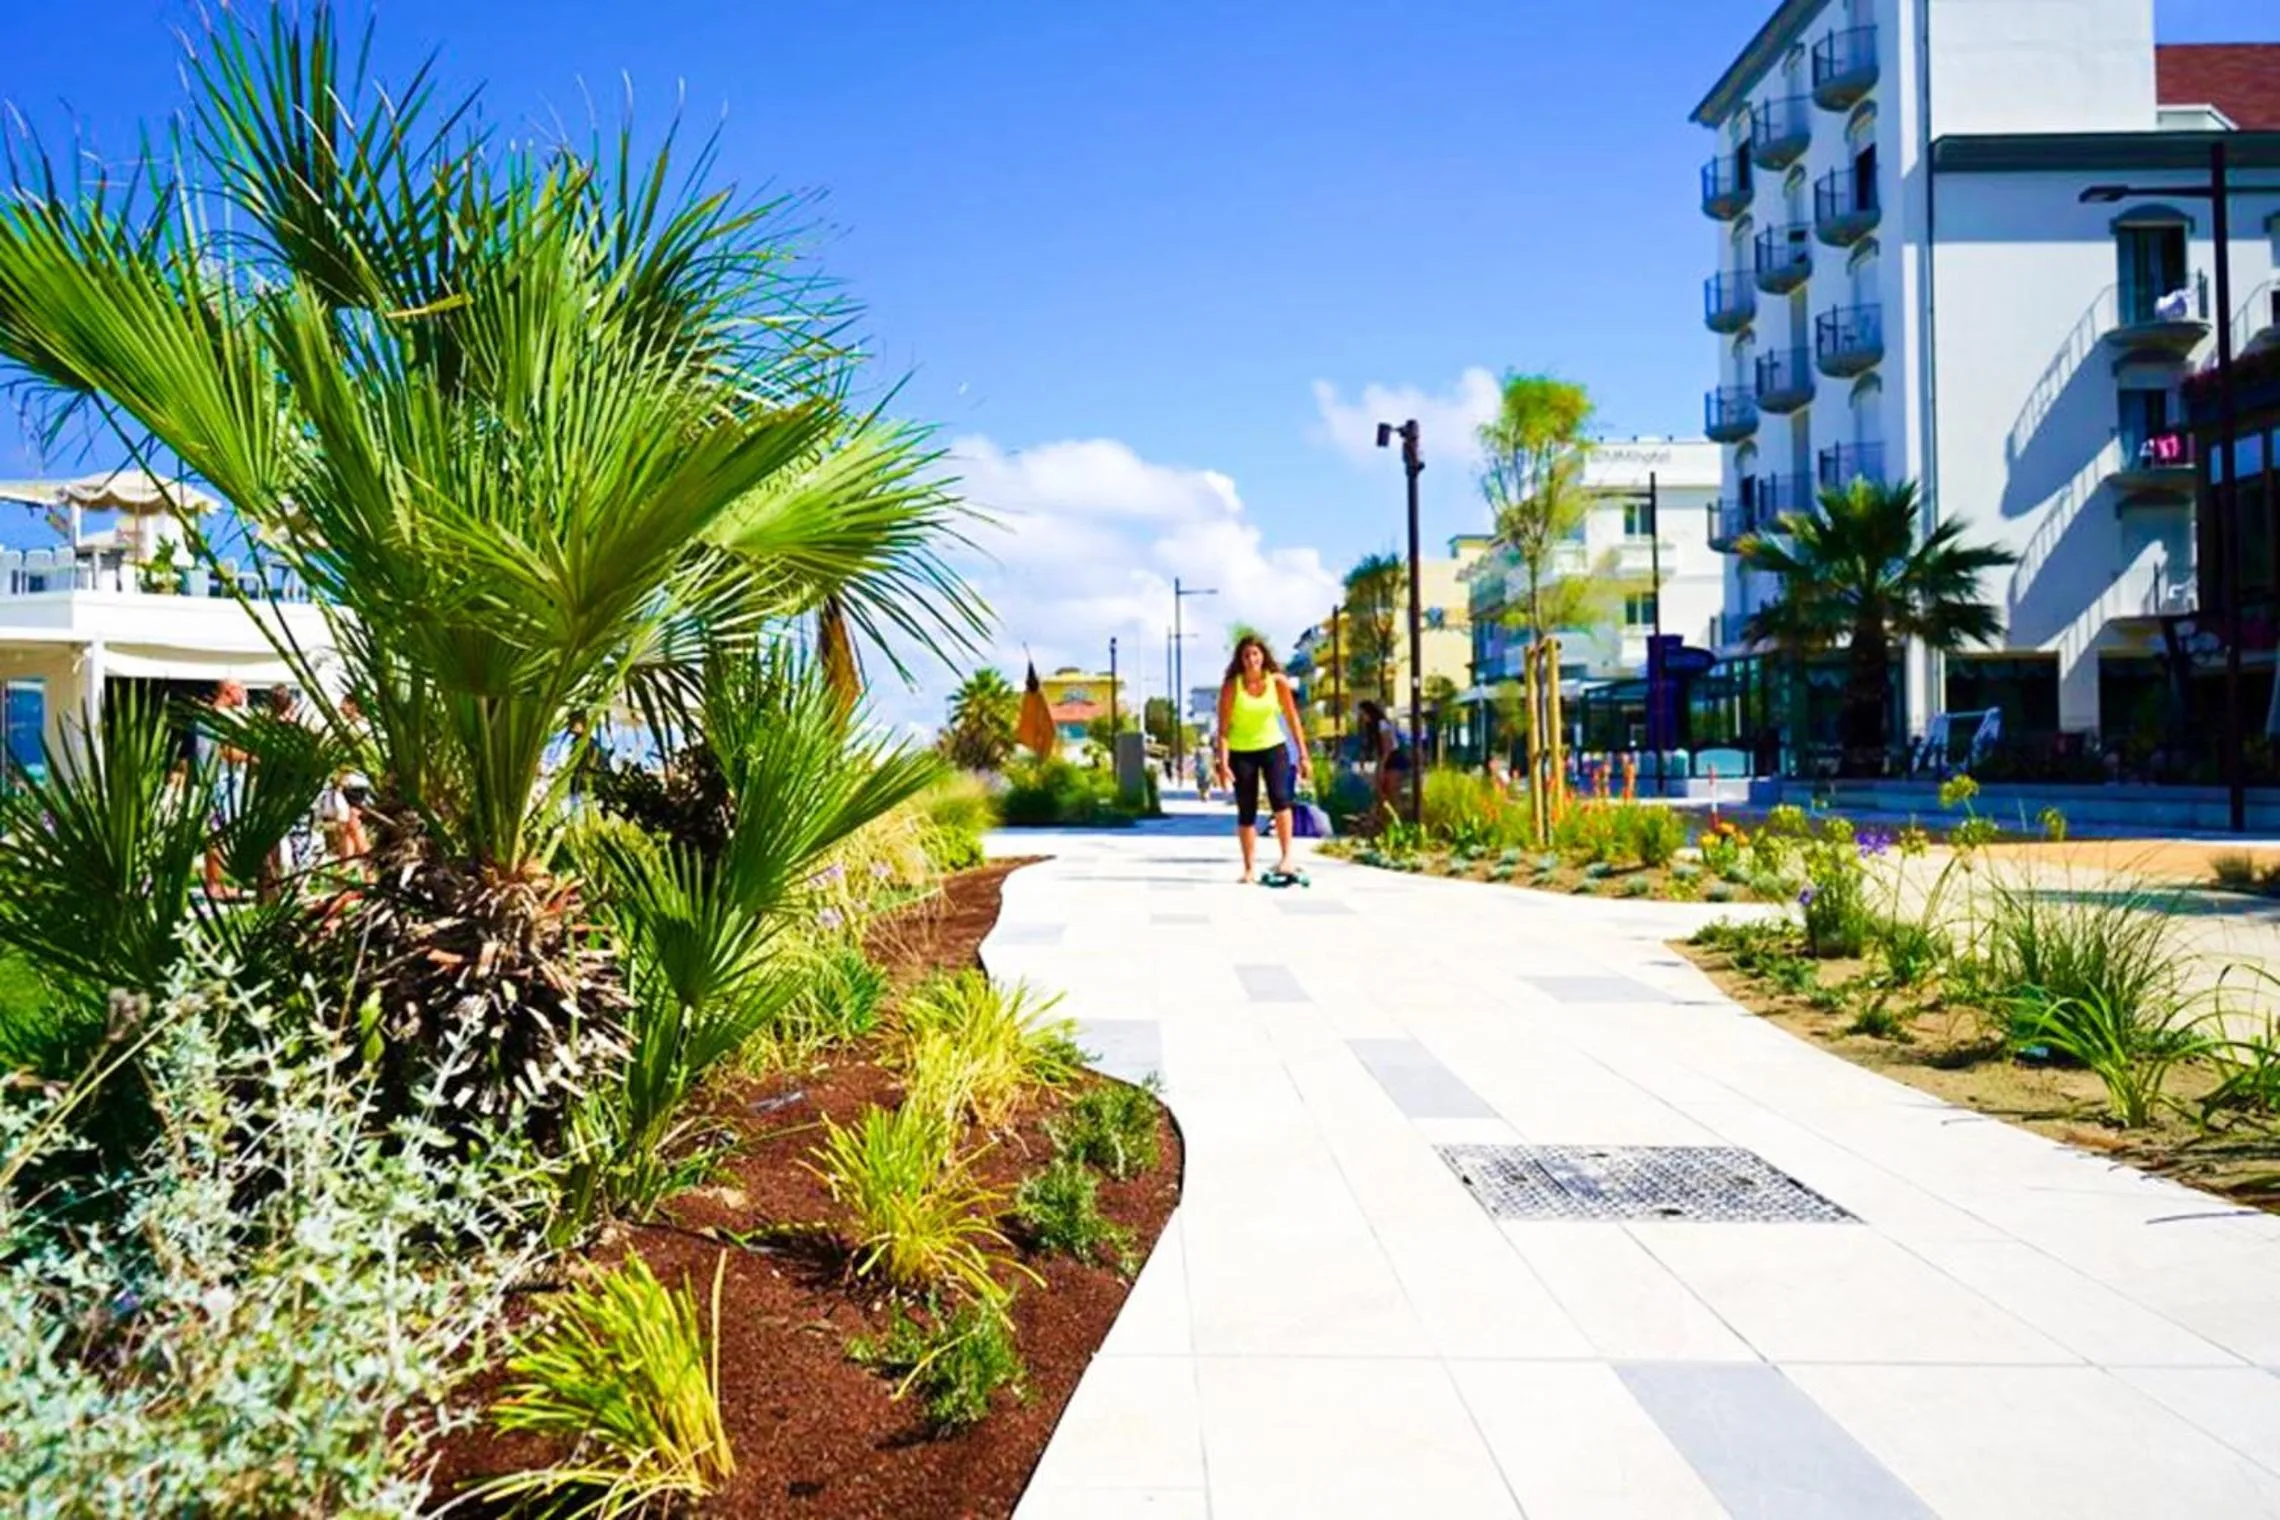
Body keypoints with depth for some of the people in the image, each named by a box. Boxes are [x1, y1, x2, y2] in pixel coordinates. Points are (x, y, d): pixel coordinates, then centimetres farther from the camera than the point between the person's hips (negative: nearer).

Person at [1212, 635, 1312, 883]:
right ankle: (1248, 869, 12)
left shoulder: (1278, 681, -6)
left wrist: (1303, 755, -2)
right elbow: (1224, 727, -10)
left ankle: (1286, 858, -21)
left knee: (1280, 797, -23)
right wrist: (1223, 762, -17)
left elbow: (1292, 718, 0)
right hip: (1241, 752, 0)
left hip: (1273, 747, 0)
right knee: (1246, 812, 3)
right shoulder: (1231, 686, -10)